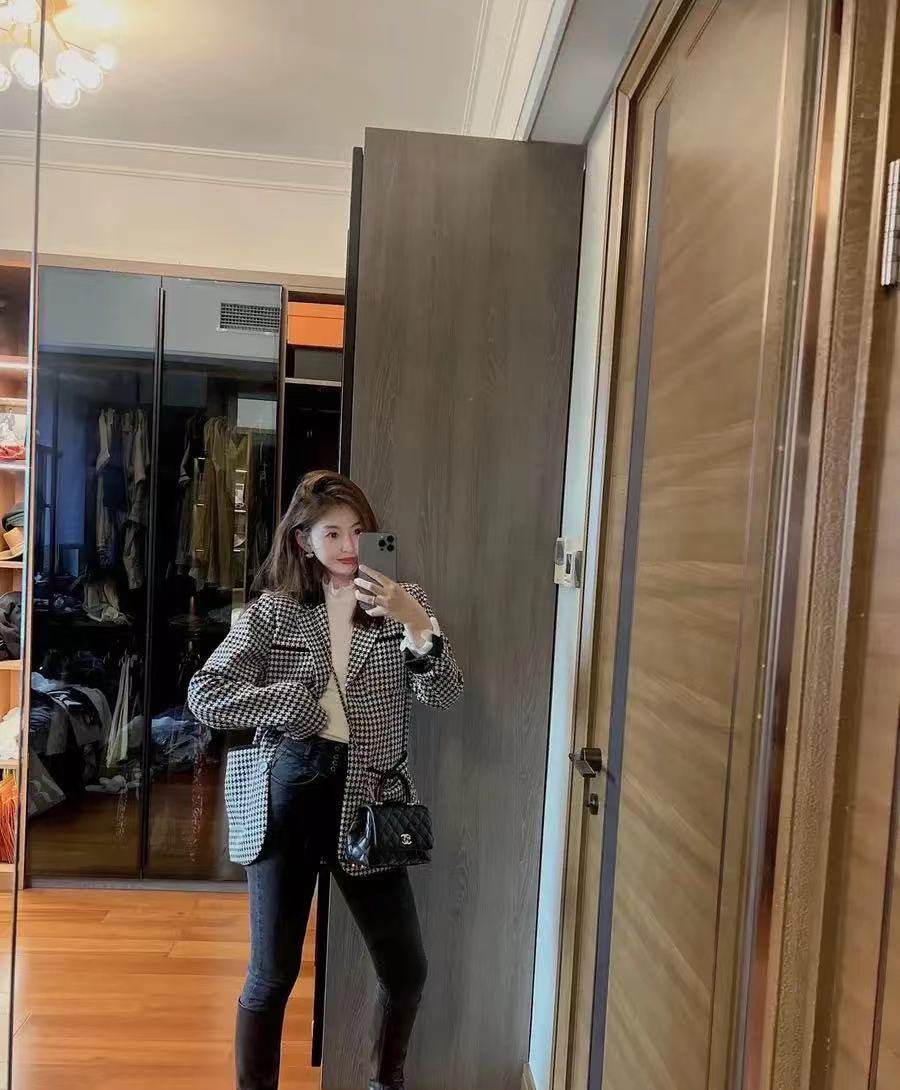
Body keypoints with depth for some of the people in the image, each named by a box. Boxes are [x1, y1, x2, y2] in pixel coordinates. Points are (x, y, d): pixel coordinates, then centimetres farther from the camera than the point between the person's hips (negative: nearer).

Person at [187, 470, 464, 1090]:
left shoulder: (401, 601, 3)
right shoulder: (274, 609, -1)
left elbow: (445, 695, -6)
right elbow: (204, 695, -7)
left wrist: (416, 623, -21)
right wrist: (303, 703, -13)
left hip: (367, 797, 2)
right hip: (289, 790, -1)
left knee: (406, 971, 13)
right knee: (273, 974, 10)